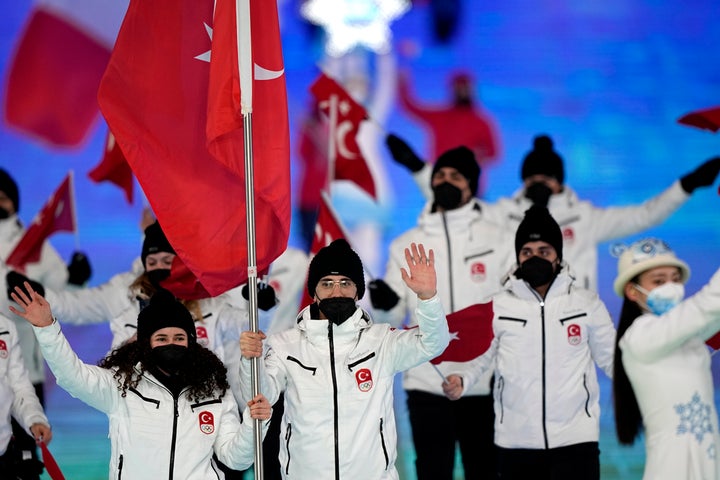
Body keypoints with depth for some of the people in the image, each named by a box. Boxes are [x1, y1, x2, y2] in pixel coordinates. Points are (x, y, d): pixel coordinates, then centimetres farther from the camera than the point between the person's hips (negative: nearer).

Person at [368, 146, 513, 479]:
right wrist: (382, 304, -18)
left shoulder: (497, 240, 3)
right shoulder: (405, 245, 6)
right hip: (426, 382, 1)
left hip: (484, 383, -1)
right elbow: (392, 317, 4)